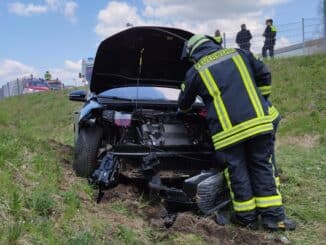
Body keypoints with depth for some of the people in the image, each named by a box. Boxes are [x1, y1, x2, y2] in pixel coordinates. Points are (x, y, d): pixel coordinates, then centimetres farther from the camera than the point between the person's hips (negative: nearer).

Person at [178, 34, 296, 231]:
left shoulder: (195, 72, 10)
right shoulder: (238, 54, 17)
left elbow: (184, 102, 24)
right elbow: (264, 75, 22)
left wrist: (183, 110, 48)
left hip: (228, 130, -3)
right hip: (258, 121, 3)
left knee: (237, 172, 10)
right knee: (262, 167, 11)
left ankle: (247, 216, 19)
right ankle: (274, 216, 12)